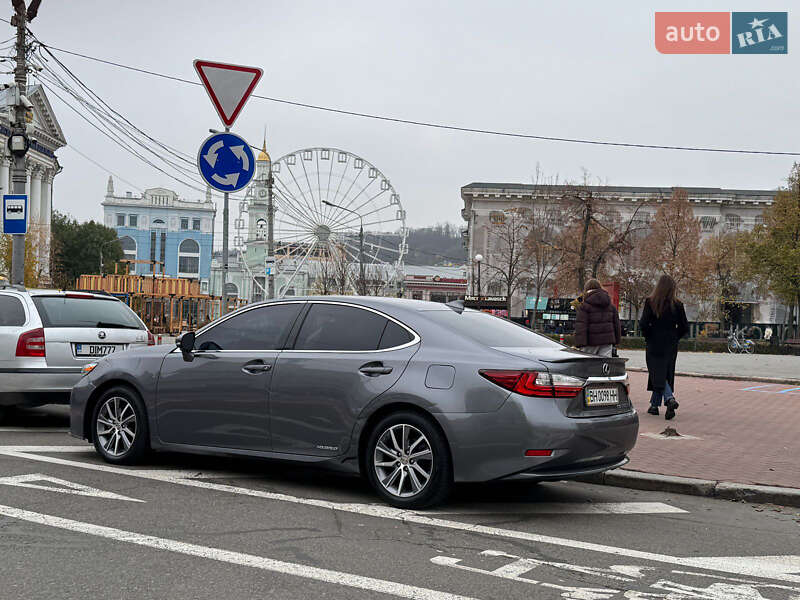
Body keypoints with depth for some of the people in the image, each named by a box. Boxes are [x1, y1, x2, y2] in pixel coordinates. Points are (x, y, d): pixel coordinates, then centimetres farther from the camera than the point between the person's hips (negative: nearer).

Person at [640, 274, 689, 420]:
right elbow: (684, 327, -1)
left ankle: (670, 398, -22)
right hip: (671, 346, 3)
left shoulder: (650, 302, -9)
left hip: (654, 345, -3)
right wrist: (673, 338, 13)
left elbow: (643, 324, -14)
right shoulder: (677, 305, -3)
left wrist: (649, 337, 2)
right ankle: (654, 405, 17)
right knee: (665, 374, 12)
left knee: (658, 375, 0)